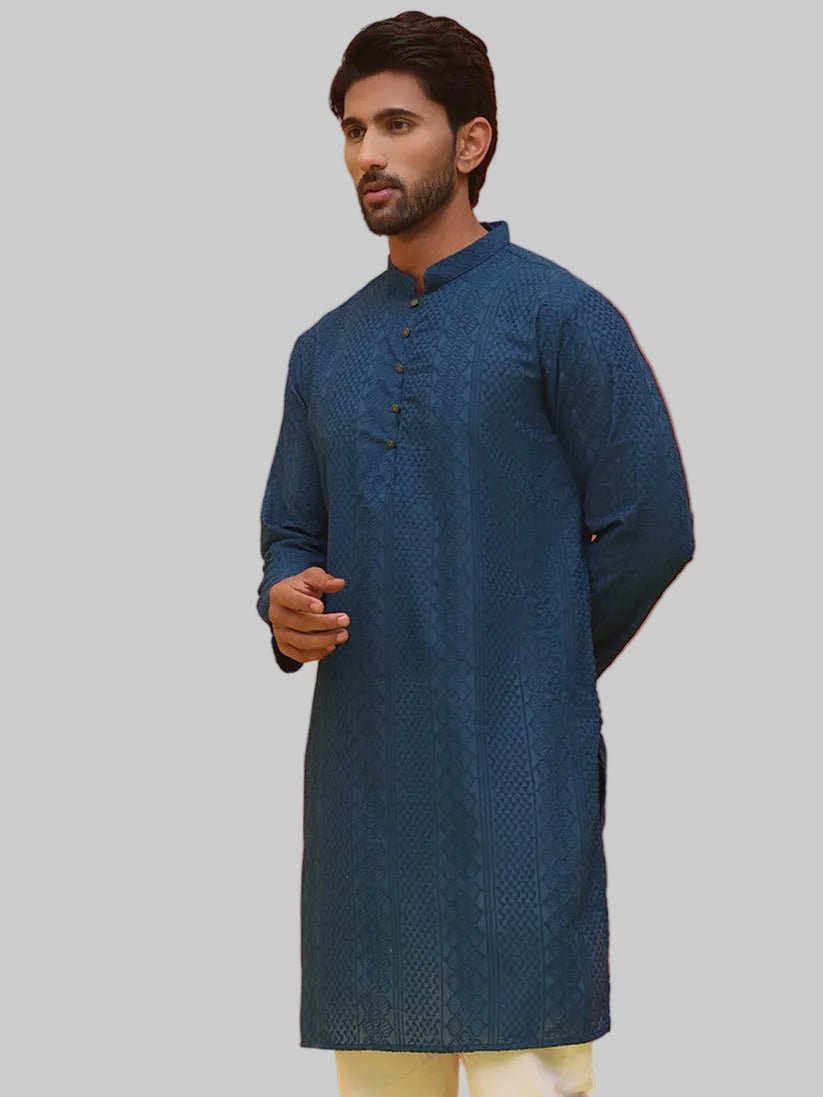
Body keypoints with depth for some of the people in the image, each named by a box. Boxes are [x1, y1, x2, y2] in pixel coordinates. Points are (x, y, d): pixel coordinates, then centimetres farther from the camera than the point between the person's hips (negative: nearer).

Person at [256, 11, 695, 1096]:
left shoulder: (560, 316, -3)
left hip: (513, 775, -6)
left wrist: (534, 670, 2)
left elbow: (649, 528, -6)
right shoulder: (325, 349, 16)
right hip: (359, 778, 6)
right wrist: (286, 611, -3)